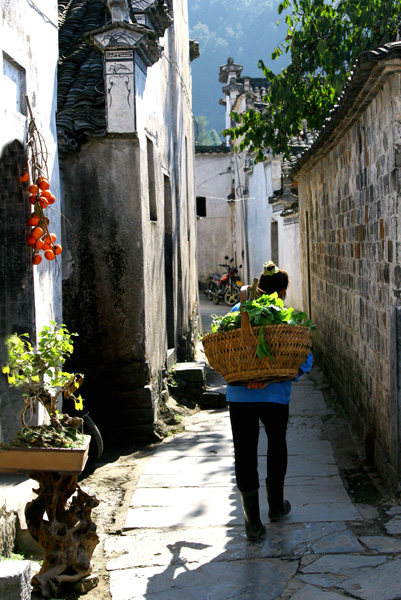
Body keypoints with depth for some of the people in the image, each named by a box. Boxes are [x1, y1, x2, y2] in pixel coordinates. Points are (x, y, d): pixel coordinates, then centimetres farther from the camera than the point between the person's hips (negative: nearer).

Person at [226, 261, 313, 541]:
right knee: (277, 446, 23)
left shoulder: (238, 311, 3)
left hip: (239, 394, 1)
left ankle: (253, 522, 5)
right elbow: (304, 358, -10)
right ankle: (276, 505, 36)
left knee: (245, 454, 7)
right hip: (275, 394, -1)